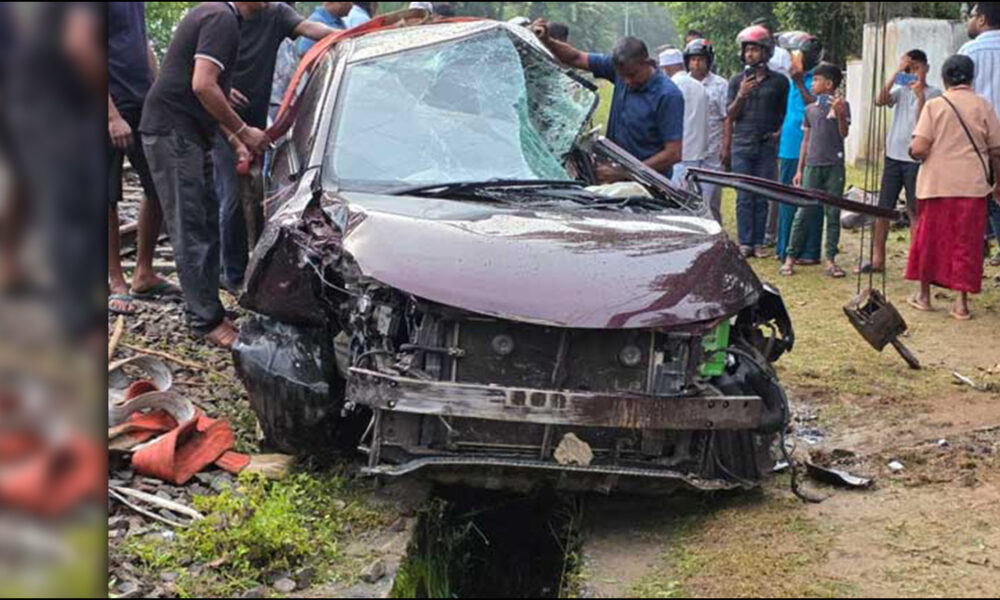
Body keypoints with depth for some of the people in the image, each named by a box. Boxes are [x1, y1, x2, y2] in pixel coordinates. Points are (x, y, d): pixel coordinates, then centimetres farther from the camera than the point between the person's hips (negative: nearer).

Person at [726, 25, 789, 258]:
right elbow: (730, 115, 8)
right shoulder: (737, 81, 9)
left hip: (767, 145, 0)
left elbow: (786, 112, 14)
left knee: (763, 197, 2)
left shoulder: (779, 81, 6)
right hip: (742, 144, 0)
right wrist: (741, 95, -8)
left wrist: (780, 132, 0)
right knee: (744, 197, -1)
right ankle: (745, 243, 2)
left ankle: (759, 243, 6)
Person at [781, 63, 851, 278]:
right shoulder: (810, 108, 11)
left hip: (834, 165, -2)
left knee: (833, 214, 2)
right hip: (812, 165, 2)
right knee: (803, 212, -1)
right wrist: (799, 169, 12)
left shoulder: (841, 105, 1)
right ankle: (791, 257, 2)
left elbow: (844, 134, -8)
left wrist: (840, 114, -25)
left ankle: (830, 259, 7)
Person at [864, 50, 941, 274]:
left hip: (916, 159, -4)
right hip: (893, 156, 4)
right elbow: (880, 101, -9)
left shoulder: (933, 94, 0)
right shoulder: (901, 90, 11)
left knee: (914, 210, -2)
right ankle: (878, 259, 12)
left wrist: (920, 95, -19)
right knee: (883, 208, 5)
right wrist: (896, 73, -9)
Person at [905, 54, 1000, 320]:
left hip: (936, 185, 0)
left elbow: (918, 149, -13)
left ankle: (924, 295, 22)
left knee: (929, 237, 12)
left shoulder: (934, 106, -5)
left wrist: (912, 149, 10)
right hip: (972, 186, 1)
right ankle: (961, 302, 5)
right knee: (966, 242, 6)